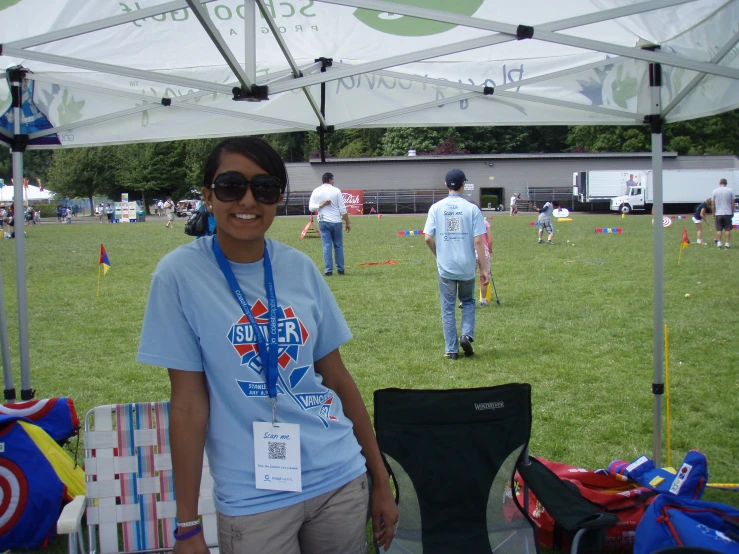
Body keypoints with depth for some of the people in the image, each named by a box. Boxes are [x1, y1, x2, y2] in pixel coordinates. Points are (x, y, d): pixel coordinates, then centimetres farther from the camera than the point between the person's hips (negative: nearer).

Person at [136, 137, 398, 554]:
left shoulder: (301, 268, 0)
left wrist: (380, 480, 10)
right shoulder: (180, 273, -9)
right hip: (254, 499, -3)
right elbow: (188, 402, -9)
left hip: (343, 481, 4)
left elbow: (338, 378, 7)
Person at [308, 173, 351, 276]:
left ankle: (328, 270, -3)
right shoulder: (336, 191, -2)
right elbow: (343, 209, -2)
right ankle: (340, 269, 14)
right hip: (336, 221, -1)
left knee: (327, 246, 2)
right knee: (338, 246, 10)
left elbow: (311, 207, -3)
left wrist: (321, 205, -6)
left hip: (323, 222, 1)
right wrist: (348, 223, 4)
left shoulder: (316, 191, 3)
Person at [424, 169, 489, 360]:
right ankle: (467, 334, 2)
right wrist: (483, 267, -3)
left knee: (448, 307, 10)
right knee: (468, 302, 21)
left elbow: (428, 238, -6)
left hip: (445, 267, 0)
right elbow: (478, 240, -9)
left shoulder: (436, 208, -2)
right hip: (466, 266, 0)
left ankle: (451, 349, 10)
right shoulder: (471, 208, -6)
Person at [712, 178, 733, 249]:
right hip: (728, 213, 0)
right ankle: (728, 243, 4)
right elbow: (732, 203, 2)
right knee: (728, 229, 4)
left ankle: (719, 243, 5)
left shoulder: (715, 191, 1)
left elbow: (713, 204, 3)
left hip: (718, 214, 0)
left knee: (719, 229, 6)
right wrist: (732, 212, 12)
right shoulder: (730, 190, -1)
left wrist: (713, 214, 11)